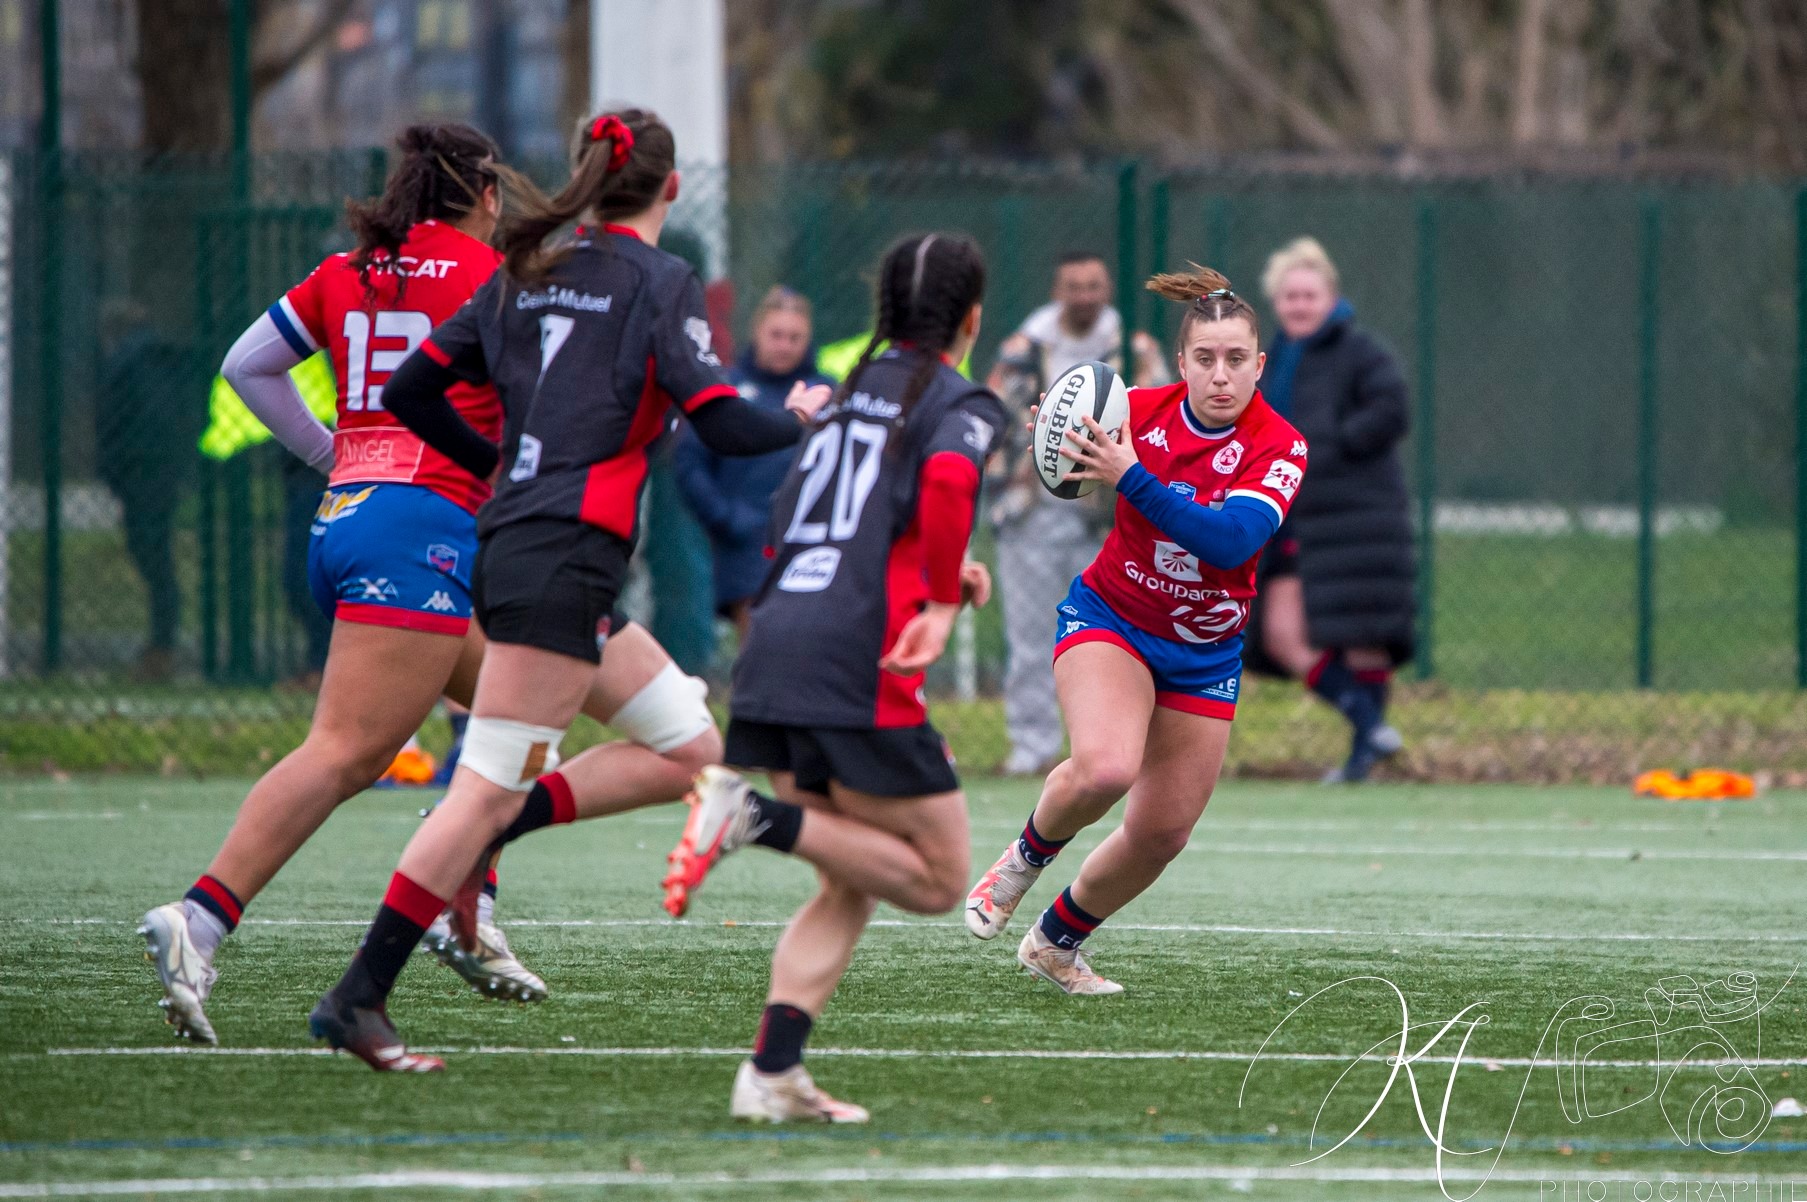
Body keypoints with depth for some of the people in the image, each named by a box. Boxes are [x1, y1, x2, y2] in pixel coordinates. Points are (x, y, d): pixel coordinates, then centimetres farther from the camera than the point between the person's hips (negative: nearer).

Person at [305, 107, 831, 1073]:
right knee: (490, 785, -10)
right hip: (564, 564, -9)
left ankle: (476, 839, 3)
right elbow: (722, 424, -12)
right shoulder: (659, 280, -5)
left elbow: (409, 392, 16)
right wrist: (800, 418, 8)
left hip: (510, 540, 9)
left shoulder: (526, 274, 15)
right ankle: (359, 999, -13)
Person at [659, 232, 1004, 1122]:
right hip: (857, 665, -8)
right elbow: (949, 480, -22)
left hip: (775, 645, 8)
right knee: (936, 877, 1)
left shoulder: (851, 390, 22)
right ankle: (760, 818, -16)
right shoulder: (961, 404, 1)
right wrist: (943, 601, -15)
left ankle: (771, 1073, -3)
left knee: (850, 888, 13)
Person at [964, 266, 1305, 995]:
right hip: (1108, 616, -2)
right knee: (1105, 768, -31)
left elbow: (1231, 540, -33)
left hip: (1206, 653, 2)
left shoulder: (1280, 448, -17)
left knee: (1162, 833, 6)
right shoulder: (1139, 411, -13)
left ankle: (1056, 942, 33)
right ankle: (1025, 858, 1)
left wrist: (1131, 475, -39)